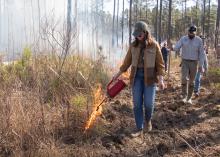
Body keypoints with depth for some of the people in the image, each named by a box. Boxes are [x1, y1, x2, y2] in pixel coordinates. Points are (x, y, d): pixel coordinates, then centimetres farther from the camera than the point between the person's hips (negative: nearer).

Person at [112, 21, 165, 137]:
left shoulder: (154, 45, -6)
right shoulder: (133, 45, 3)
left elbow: (160, 64, -4)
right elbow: (127, 62, 12)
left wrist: (161, 79, -12)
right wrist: (118, 74, 14)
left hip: (150, 77, -3)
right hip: (136, 76, 3)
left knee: (148, 103, -4)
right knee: (137, 103, 0)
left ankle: (148, 120, 28)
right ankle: (139, 129, 9)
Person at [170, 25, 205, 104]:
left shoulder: (199, 40, -3)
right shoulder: (183, 39, -2)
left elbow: (201, 54, -1)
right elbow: (177, 47, -11)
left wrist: (201, 65, -3)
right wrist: (172, 48, -36)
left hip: (194, 63, 0)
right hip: (184, 62, 0)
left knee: (191, 81, 6)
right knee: (184, 78, -17)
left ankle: (189, 98, 18)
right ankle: (184, 96, -3)